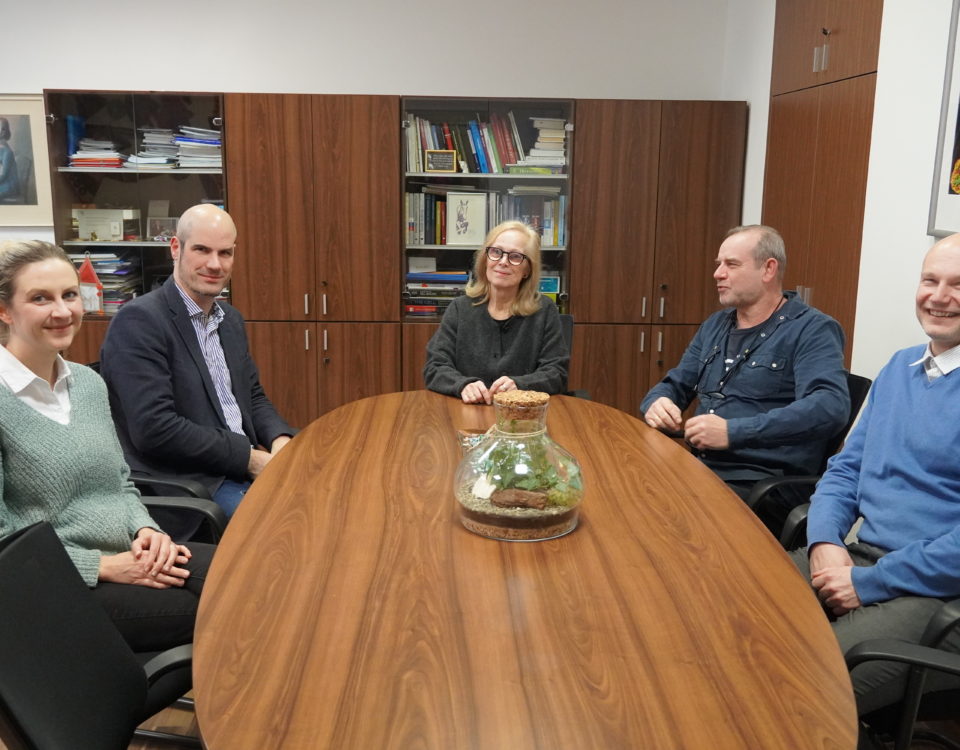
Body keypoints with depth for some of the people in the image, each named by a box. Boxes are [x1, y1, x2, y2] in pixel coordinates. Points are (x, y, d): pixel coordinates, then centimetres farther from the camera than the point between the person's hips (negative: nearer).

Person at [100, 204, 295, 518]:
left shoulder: (230, 319, 12)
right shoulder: (138, 321, -13)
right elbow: (154, 428, -21)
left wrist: (280, 442, -4)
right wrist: (251, 458, -17)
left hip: (243, 468, 8)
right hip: (182, 481, -7)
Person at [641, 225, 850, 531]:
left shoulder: (812, 330, -6)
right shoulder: (715, 325, 18)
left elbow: (830, 407, -21)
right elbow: (675, 384, 22)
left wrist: (733, 432, -28)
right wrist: (656, 403, -4)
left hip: (766, 480, -7)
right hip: (698, 464, 7)